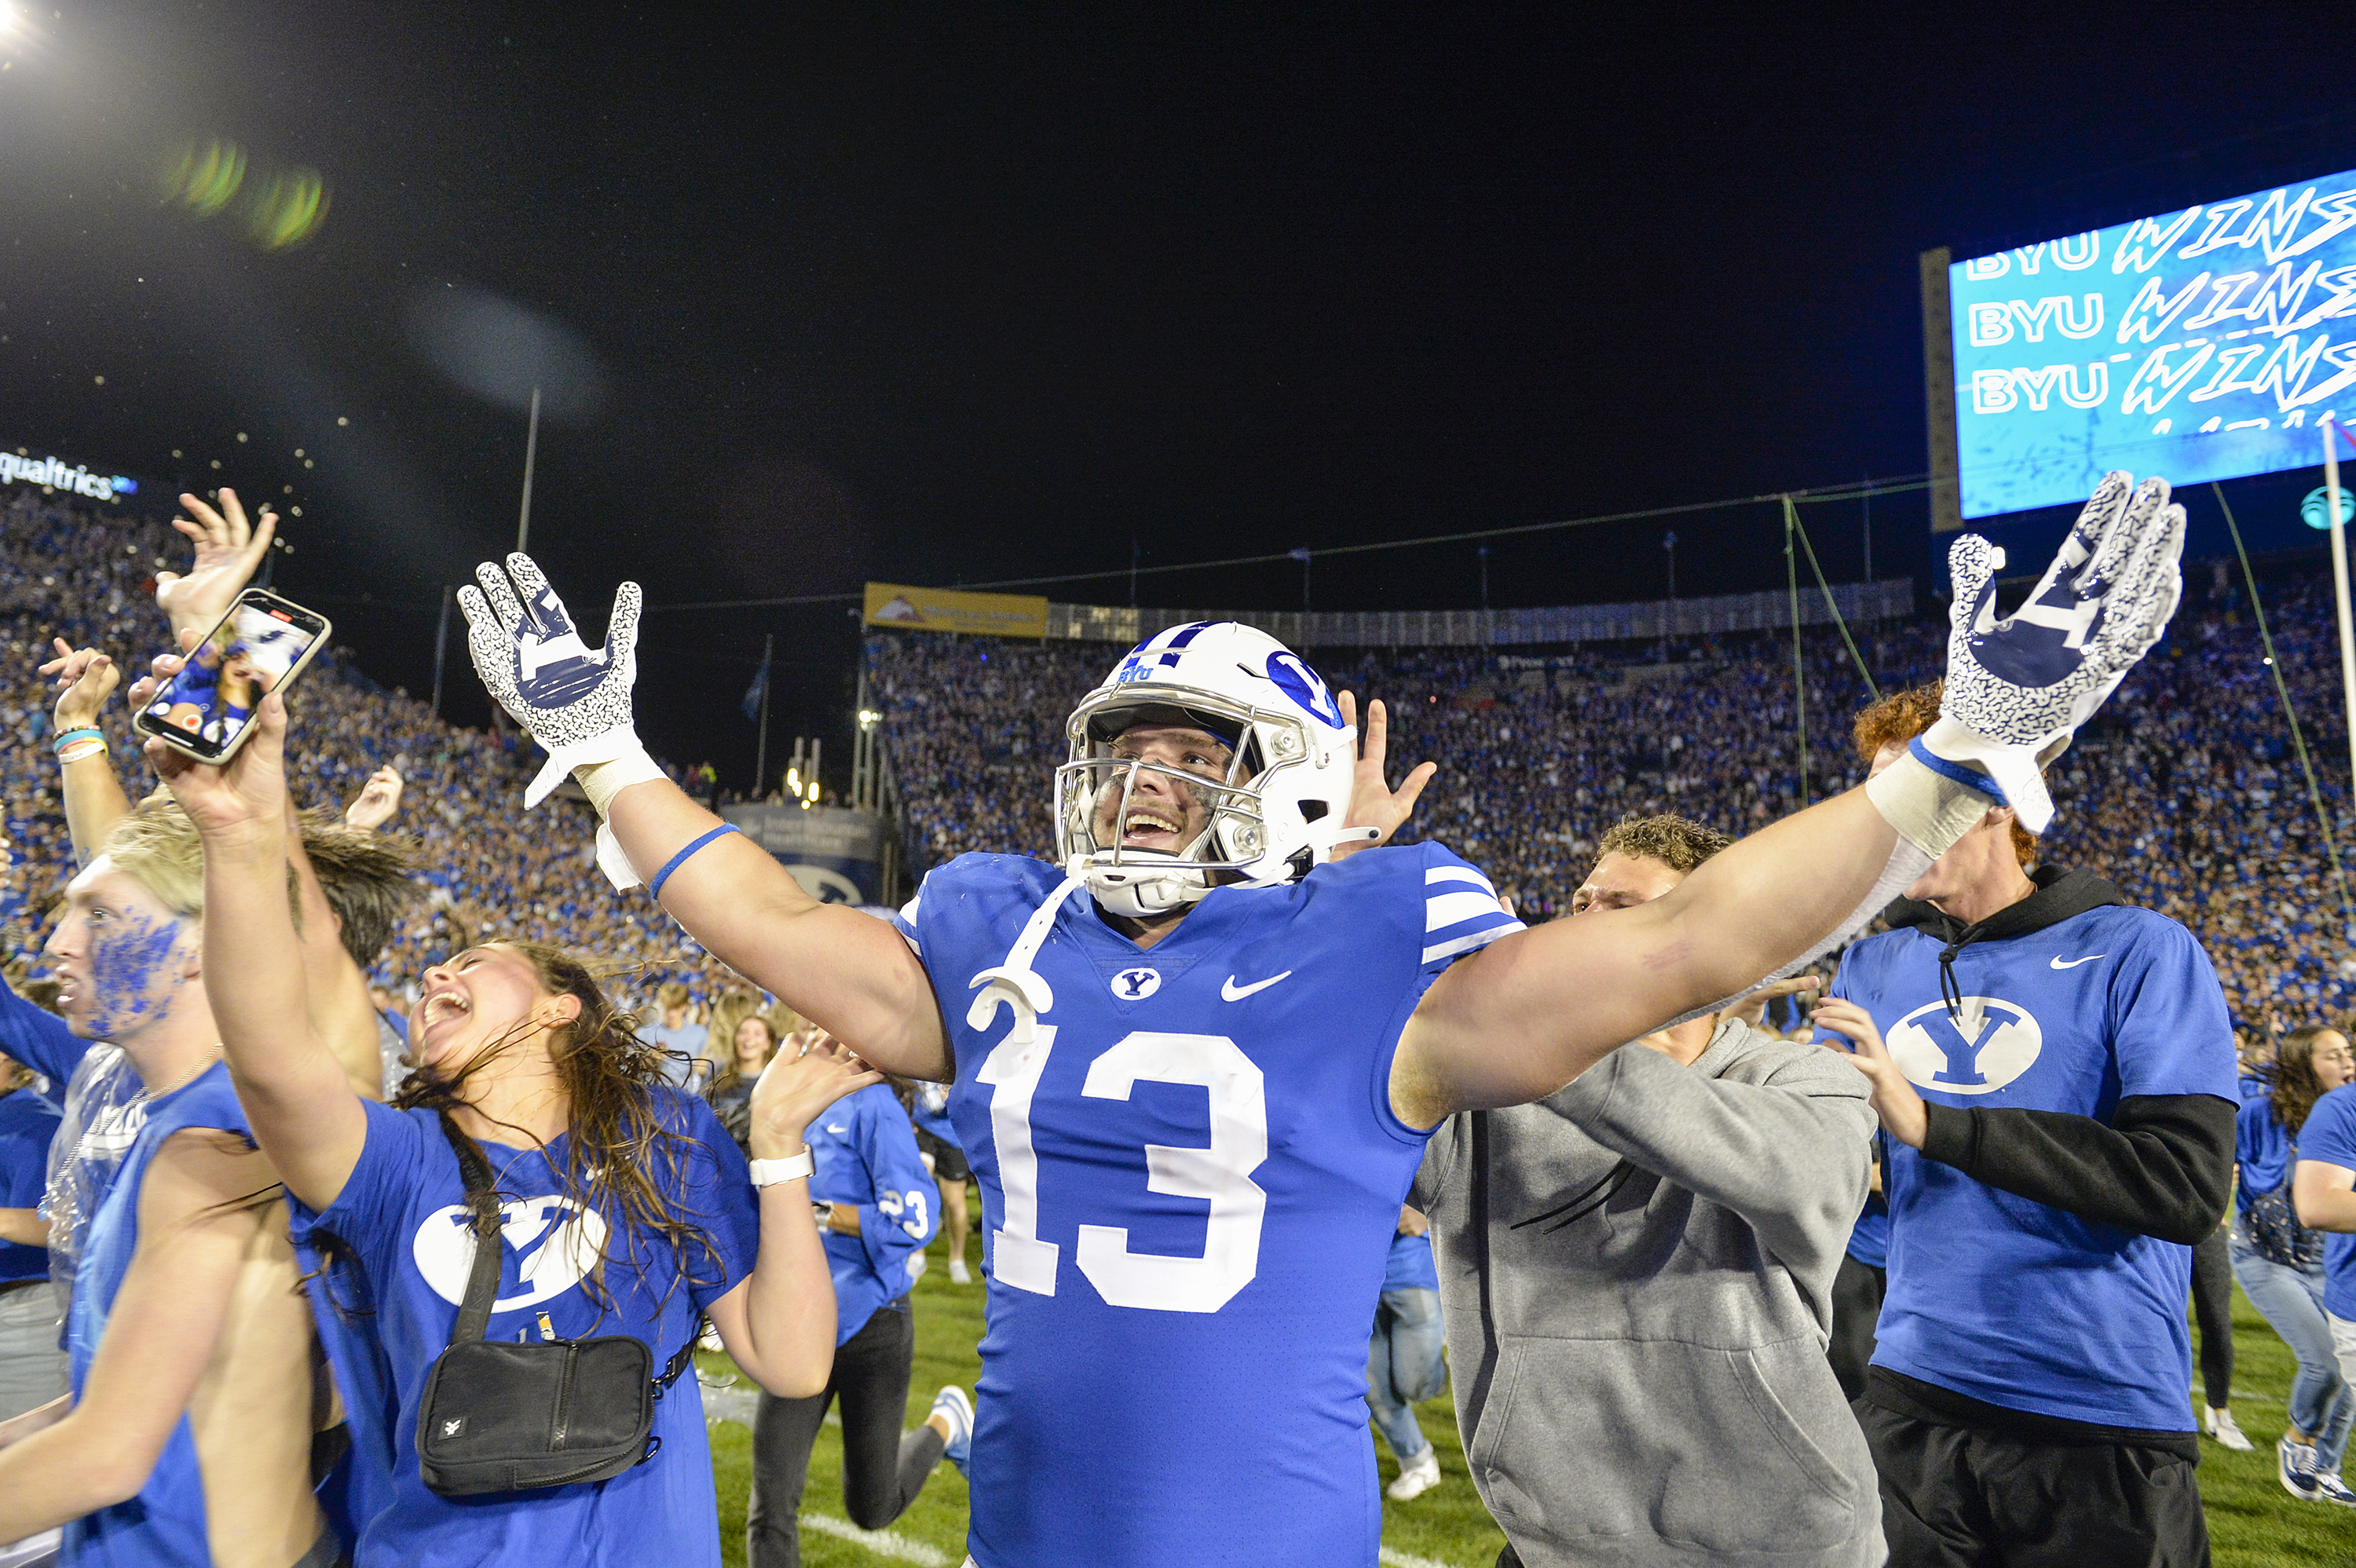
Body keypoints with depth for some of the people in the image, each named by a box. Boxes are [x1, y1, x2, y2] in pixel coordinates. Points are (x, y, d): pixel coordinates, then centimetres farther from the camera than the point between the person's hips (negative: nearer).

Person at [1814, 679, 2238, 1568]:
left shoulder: (2139, 953, -7)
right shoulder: (1873, 968, 6)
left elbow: (2188, 1186, -18)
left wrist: (1931, 1121, -22)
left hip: (2109, 1419, -4)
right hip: (1914, 1400, 4)